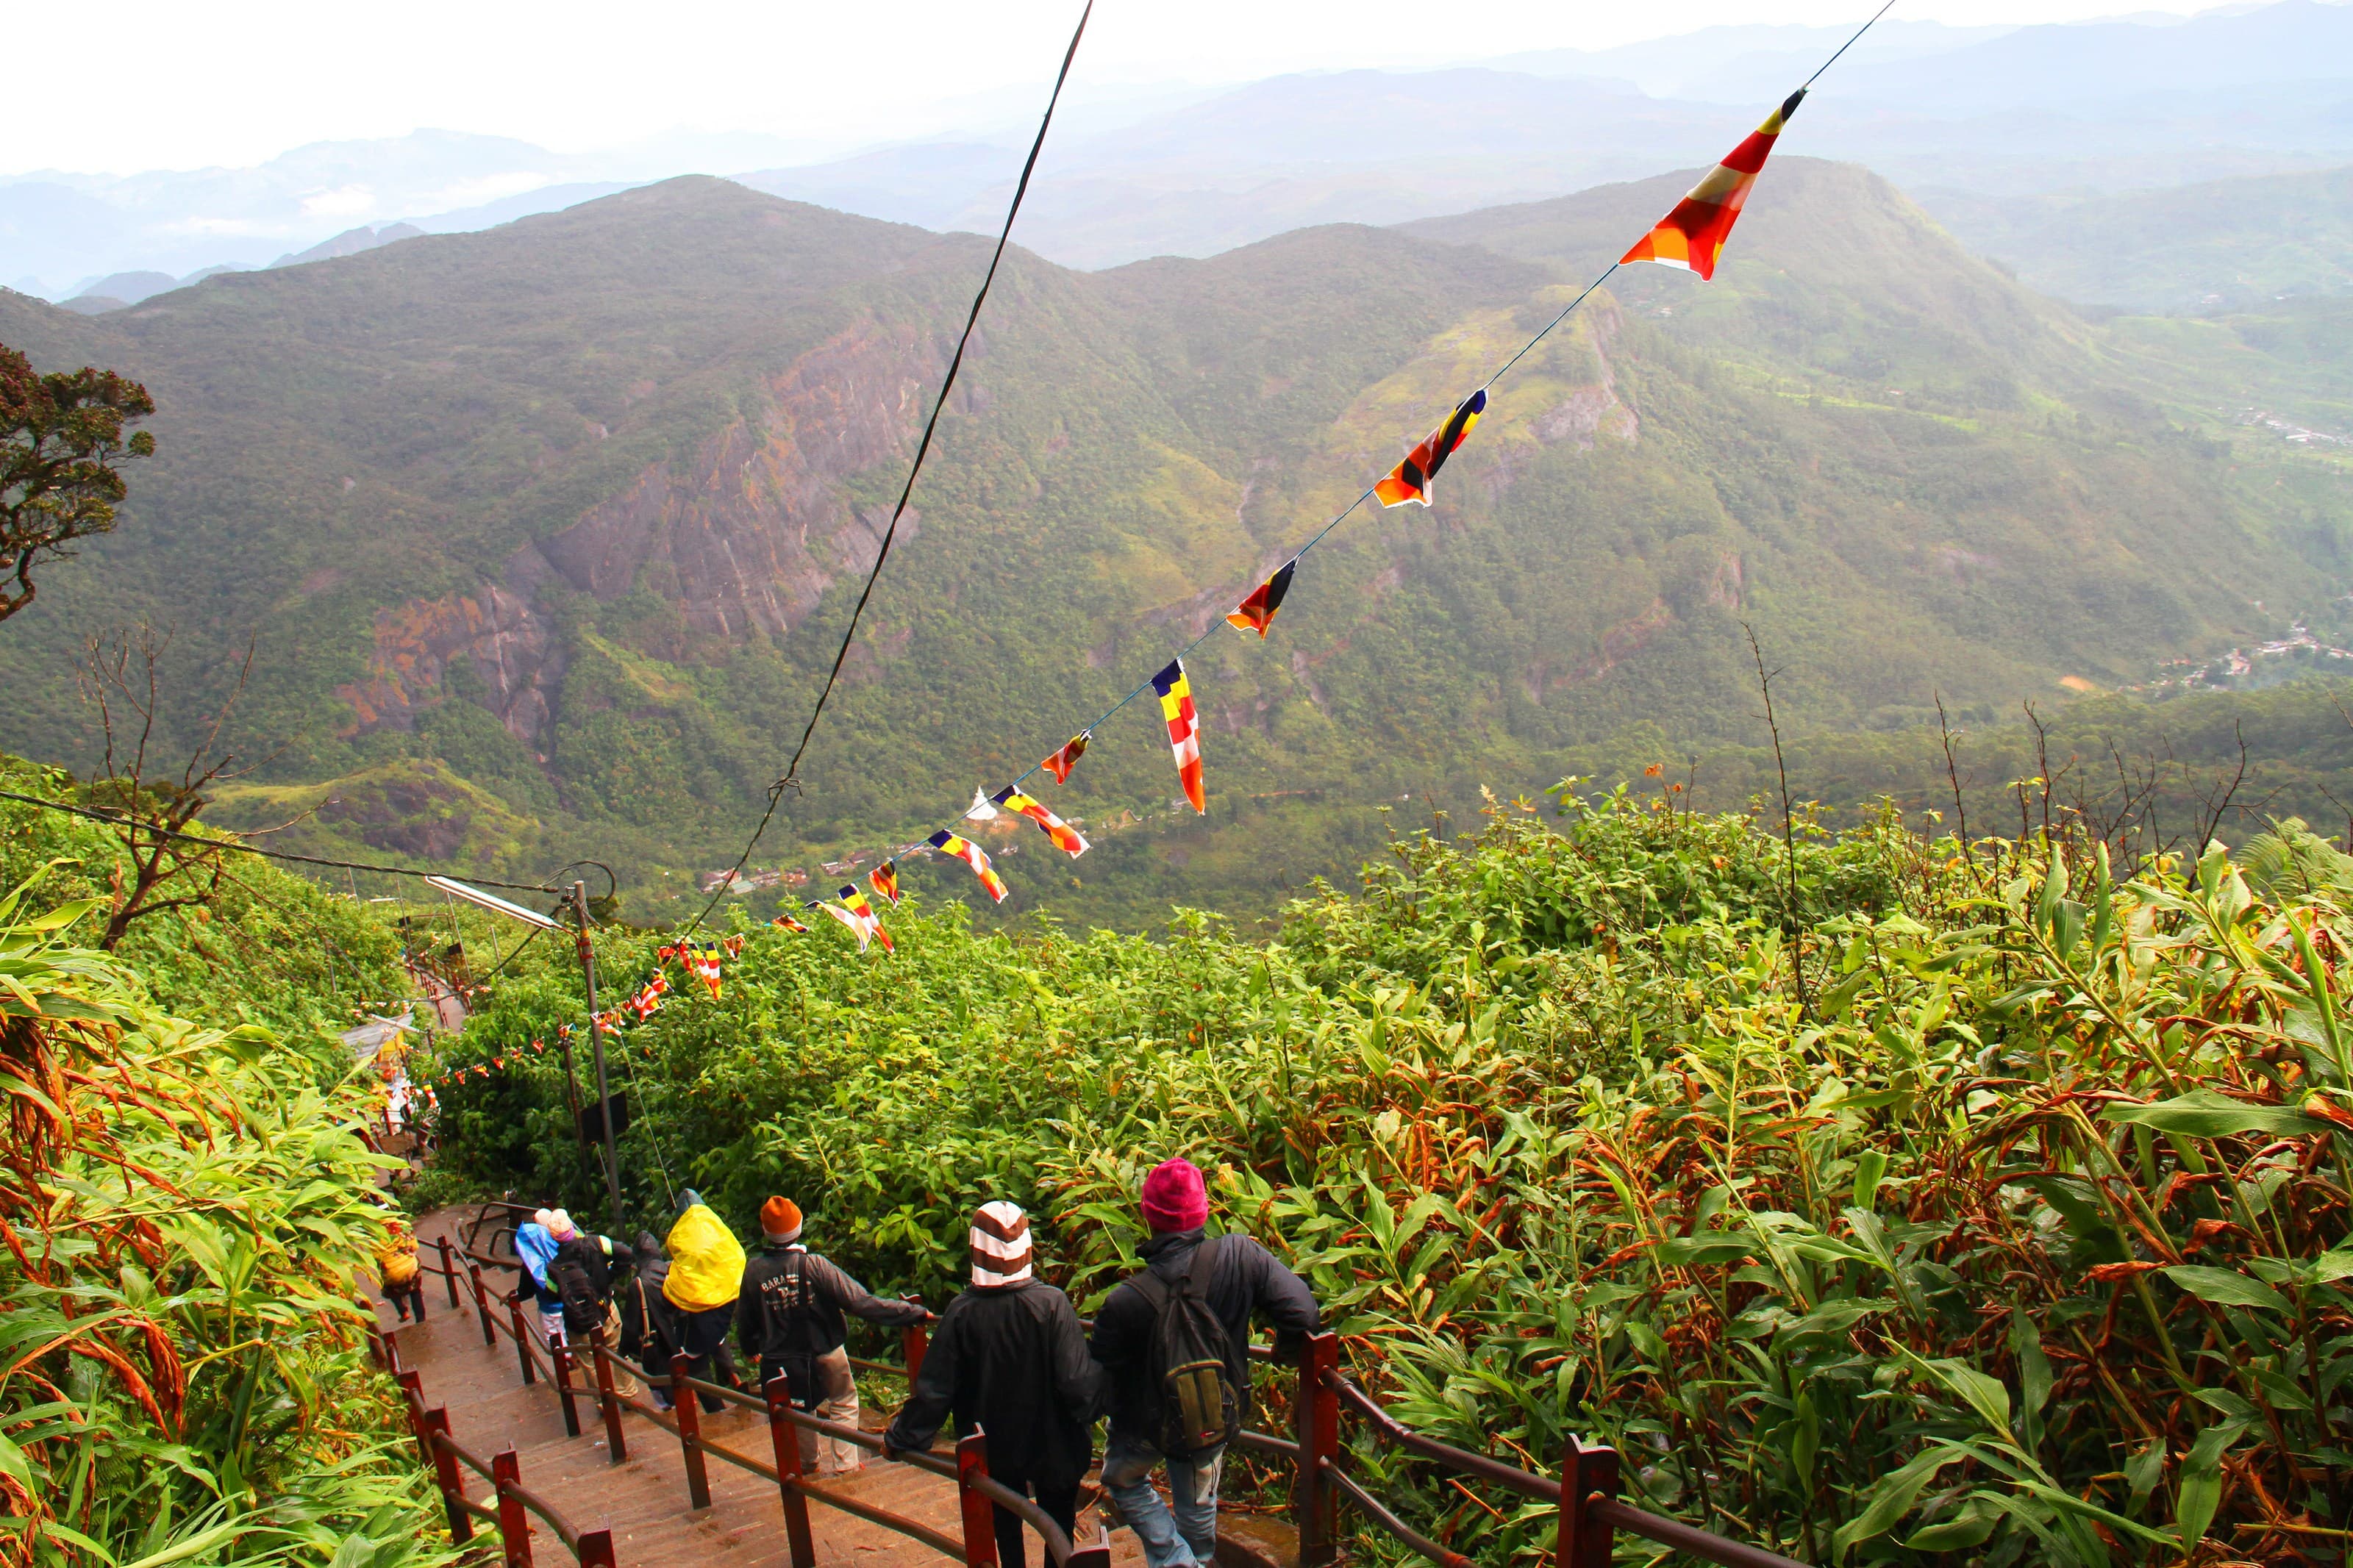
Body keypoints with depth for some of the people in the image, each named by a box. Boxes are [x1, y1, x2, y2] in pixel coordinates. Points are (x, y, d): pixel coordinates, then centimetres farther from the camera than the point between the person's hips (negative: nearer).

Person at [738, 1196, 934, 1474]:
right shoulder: (812, 1265, -25)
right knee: (844, 1402, 22)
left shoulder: (754, 1271, -17)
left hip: (781, 1357, 2)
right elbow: (860, 1302, -27)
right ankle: (844, 1461, 23)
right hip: (826, 1351, -2)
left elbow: (745, 1322, -2)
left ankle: (808, 1461, 42)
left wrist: (751, 1348, 22)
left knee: (800, 1409, 26)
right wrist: (915, 1313, -23)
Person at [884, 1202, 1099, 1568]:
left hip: (993, 1454, 1)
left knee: (1006, 1536, 21)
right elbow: (1077, 1383, -23)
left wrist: (900, 1438, 2)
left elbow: (934, 1390, -11)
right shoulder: (1052, 1304, -20)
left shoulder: (961, 1312, -16)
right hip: (1053, 1450, -1)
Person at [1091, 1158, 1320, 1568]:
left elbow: (1100, 1382, -19)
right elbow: (1303, 1314, -26)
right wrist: (1284, 1348, -3)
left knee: (1124, 1481, 29)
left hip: (1149, 1428, -2)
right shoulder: (1241, 1256, -28)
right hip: (1218, 1422, 3)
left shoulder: (1124, 1303, -32)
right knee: (1199, 1503, 30)